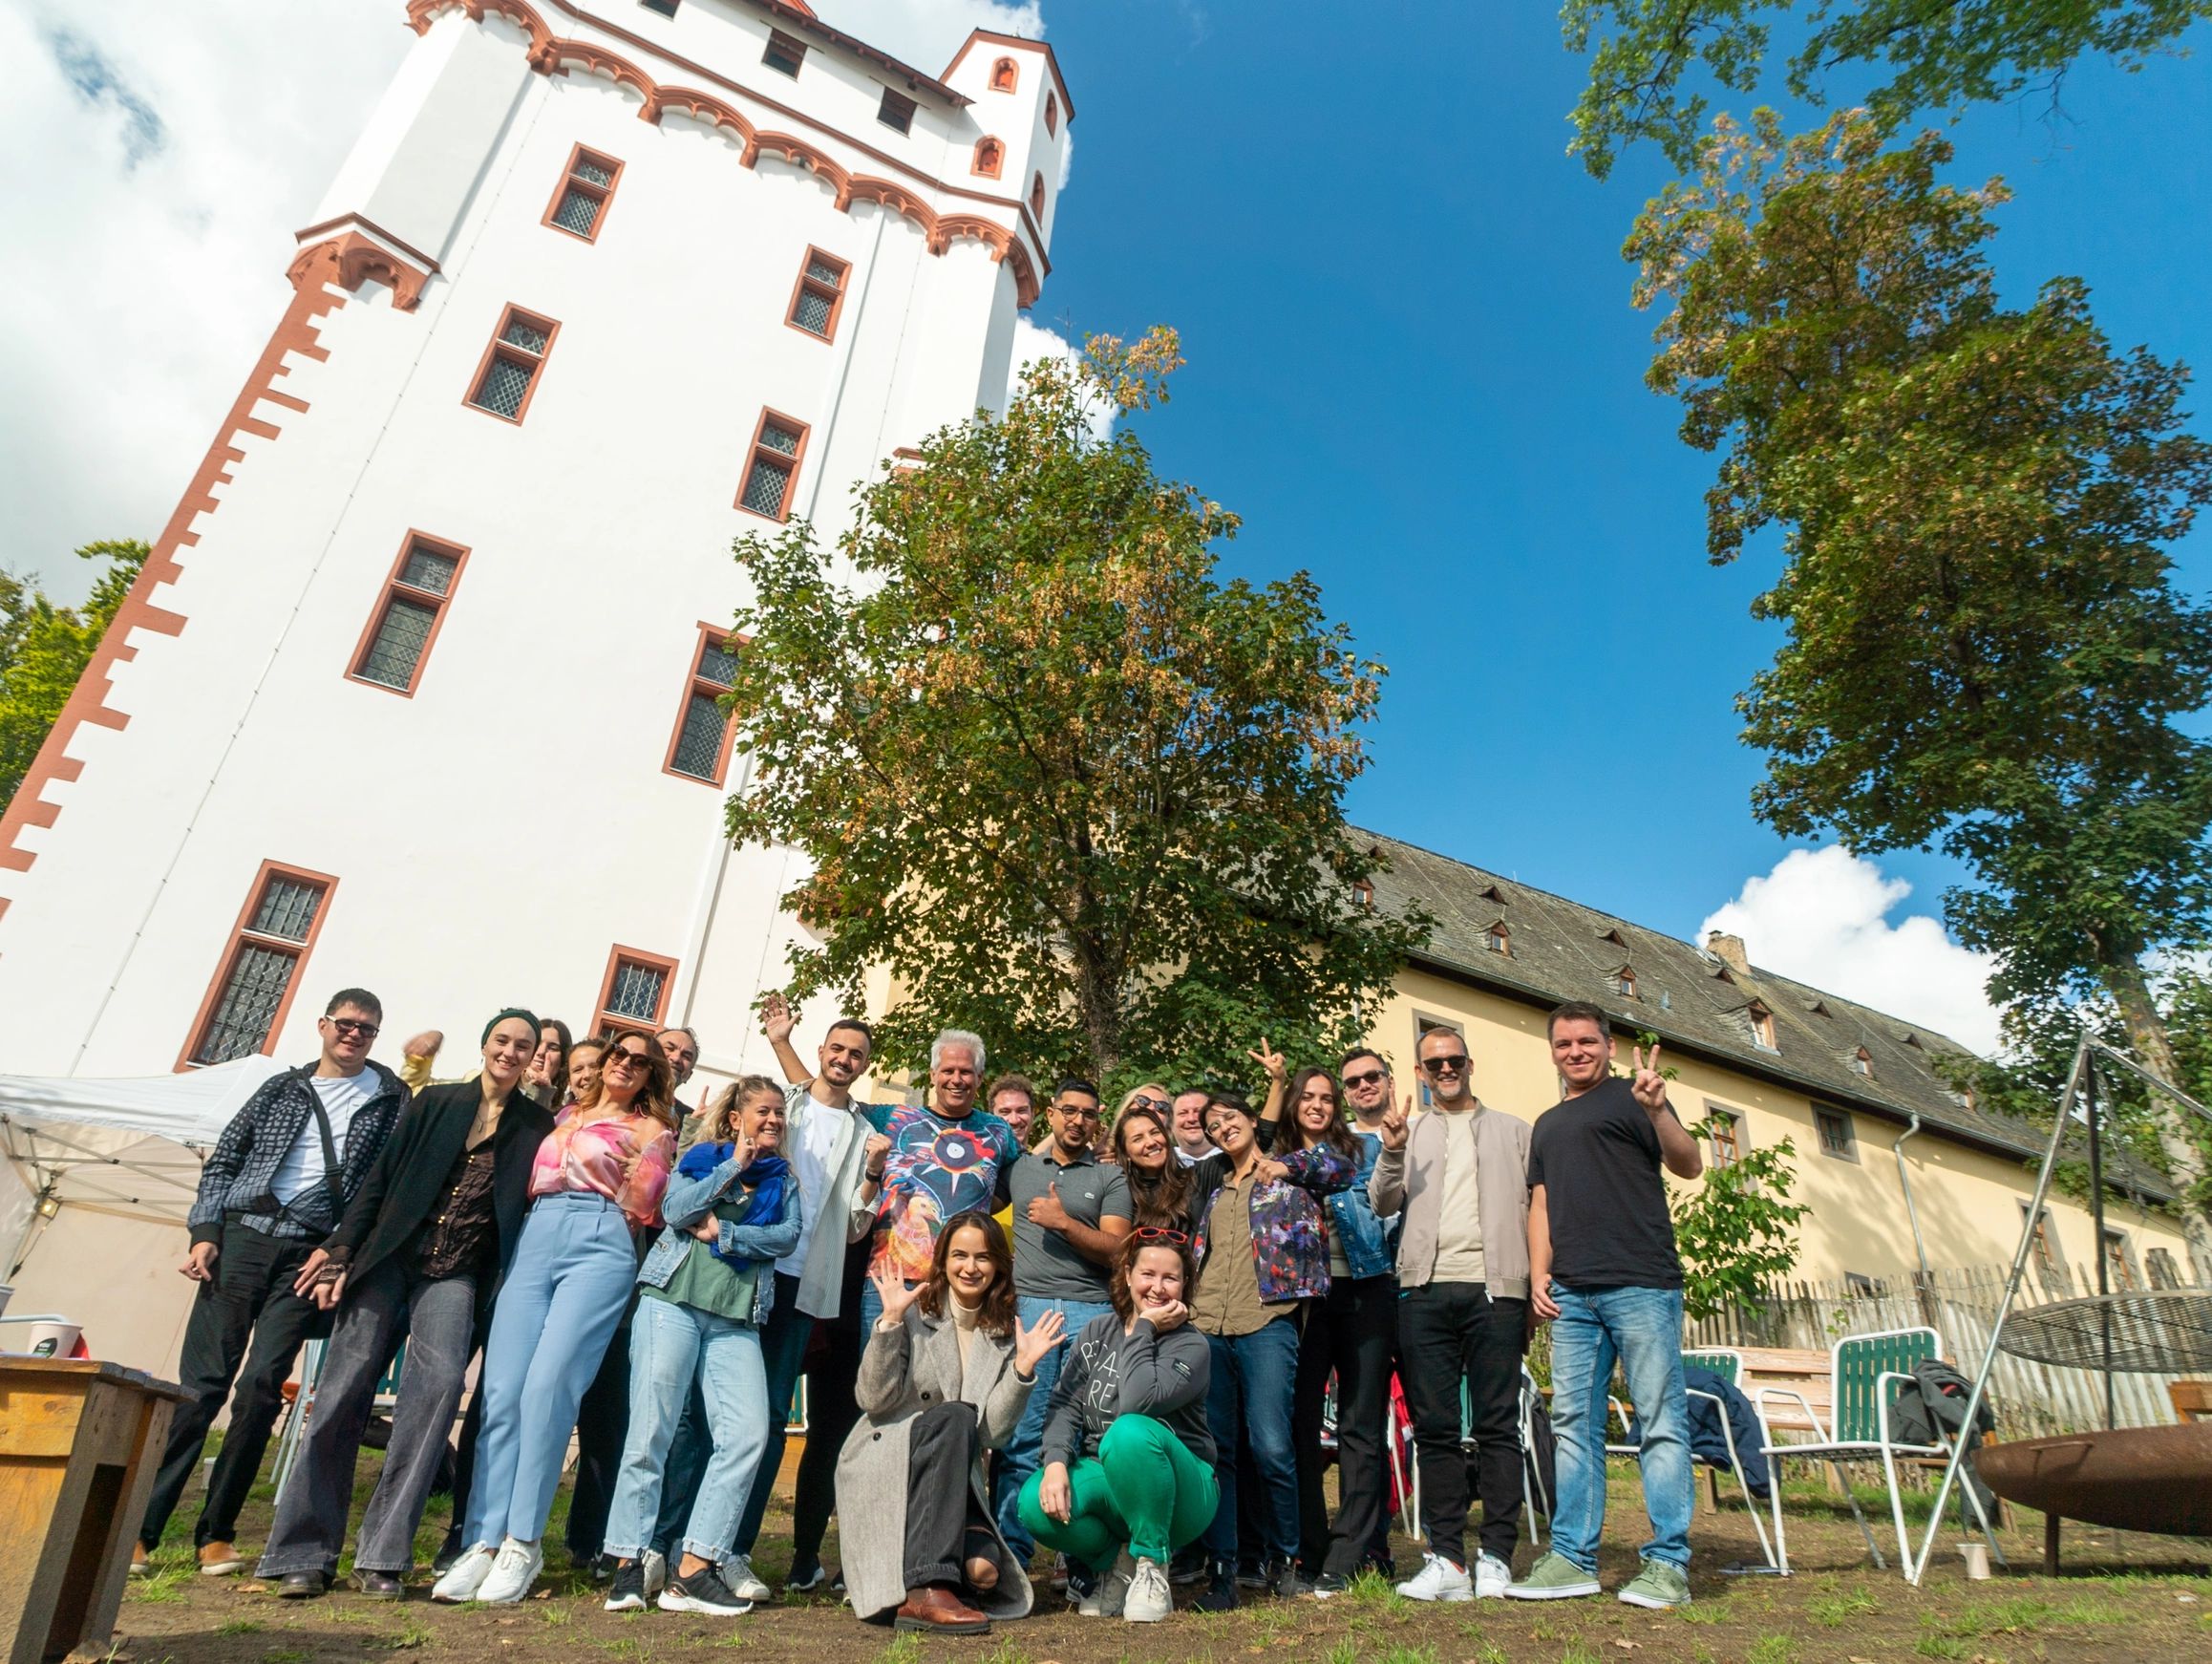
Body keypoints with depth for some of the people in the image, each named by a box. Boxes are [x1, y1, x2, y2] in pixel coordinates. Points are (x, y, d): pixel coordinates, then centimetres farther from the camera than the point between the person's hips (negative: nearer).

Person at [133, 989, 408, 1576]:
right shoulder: (282, 1088, 14)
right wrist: (205, 1231, 1)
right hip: (242, 1236, 1)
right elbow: (223, 1162, 14)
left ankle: (216, 1533, 8)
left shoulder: (391, 1098, 8)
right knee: (201, 1383, -1)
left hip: (312, 1251, -1)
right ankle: (139, 1528, 8)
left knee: (261, 1386, -5)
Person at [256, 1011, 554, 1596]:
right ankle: (304, 1553, 8)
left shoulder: (537, 1126, 8)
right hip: (390, 1259, 1)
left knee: (439, 1381, -19)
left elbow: (531, 1209, 4)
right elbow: (379, 1181, 6)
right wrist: (340, 1253, -1)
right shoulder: (434, 1102, 8)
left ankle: (382, 1556, -10)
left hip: (456, 1276, -1)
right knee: (344, 1388, -5)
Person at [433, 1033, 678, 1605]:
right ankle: (485, 1540, -3)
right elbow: (529, 1183, 26)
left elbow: (639, 1209, 5)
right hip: (533, 1241, 4)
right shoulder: (562, 1117, 25)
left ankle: (523, 1541, -7)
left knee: (548, 1386, -16)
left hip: (599, 1245, -4)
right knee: (502, 1391, -7)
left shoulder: (650, 1129, 12)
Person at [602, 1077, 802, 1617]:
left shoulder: (784, 1180, 15)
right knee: (651, 1432, -5)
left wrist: (724, 1234, -9)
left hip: (737, 1319, 3)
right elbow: (674, 1210, -8)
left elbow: (788, 1237, -1)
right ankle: (628, 1563, 8)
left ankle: (694, 1568, -2)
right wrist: (734, 1165, -6)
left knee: (747, 1435, -10)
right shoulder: (699, 1158, 10)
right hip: (673, 1301, -2)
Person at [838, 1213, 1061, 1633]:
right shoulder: (913, 1315, -5)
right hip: (881, 1468, -3)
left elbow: (992, 1433, -3)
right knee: (954, 1417, -33)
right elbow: (874, 1401, -14)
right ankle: (925, 1593, -34)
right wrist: (890, 1321, -22)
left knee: (982, 1572, -25)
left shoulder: (1004, 1336, 5)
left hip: (951, 1481, 4)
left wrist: (1023, 1367, -16)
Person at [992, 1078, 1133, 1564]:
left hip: (1090, 1313, -1)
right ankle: (1010, 1554, 7)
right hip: (1028, 1308, 1)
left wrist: (1063, 1222, -10)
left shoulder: (1110, 1178, 9)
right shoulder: (1019, 1168, 15)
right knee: (1020, 1436, -1)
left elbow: (1115, 1249, 0)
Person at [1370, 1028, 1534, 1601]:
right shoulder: (1408, 1131, 16)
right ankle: (1445, 1560, 7)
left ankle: (1497, 1559, 6)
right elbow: (1382, 1204, 5)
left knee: (1497, 1426, 0)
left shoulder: (1512, 1130, 15)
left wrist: (1538, 1287, 0)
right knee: (1435, 1429, 2)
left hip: (1496, 1289, -1)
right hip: (1426, 1291, 1)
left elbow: (1535, 1209, 10)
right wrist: (1392, 1153, -13)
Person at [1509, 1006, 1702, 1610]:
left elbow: (1689, 1165, -6)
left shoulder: (1630, 1096, 5)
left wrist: (1659, 1111, -24)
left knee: (1661, 1420, -2)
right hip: (1571, 1293, 6)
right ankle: (1573, 1557, 12)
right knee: (1573, 1423, 6)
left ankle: (1668, 1563, 4)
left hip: (1640, 1284, -6)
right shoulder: (1547, 1124, 22)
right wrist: (1539, 1271, 9)